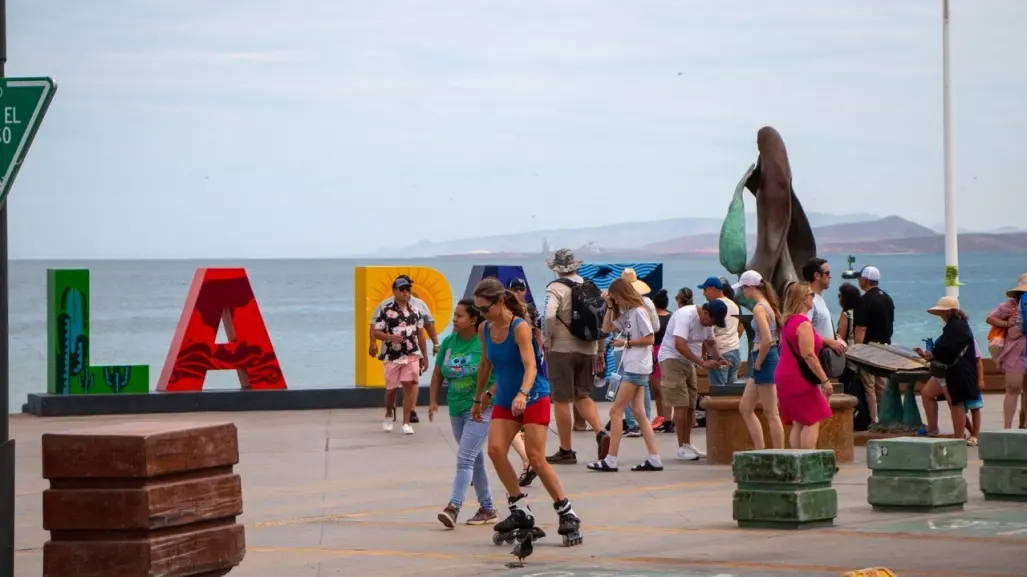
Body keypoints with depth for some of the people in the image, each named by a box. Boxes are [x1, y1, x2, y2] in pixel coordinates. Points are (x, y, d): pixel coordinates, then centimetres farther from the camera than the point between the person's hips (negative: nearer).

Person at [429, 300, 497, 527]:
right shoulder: (449, 342, 4)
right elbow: (438, 373, 14)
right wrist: (434, 401, 4)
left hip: (480, 409, -7)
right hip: (456, 409, 7)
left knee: (465, 459, -16)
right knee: (475, 460, 15)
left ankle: (453, 507, -22)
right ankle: (487, 508, 25)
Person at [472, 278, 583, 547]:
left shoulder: (520, 327, -18)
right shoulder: (485, 329, 2)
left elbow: (531, 366, -29)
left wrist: (523, 394, -46)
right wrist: (479, 398, 22)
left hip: (534, 398, -6)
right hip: (505, 400, 6)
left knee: (536, 459, -10)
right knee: (495, 449, -14)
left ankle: (567, 515, 2)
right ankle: (520, 510, -6)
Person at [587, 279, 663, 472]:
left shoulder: (639, 311, -12)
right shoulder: (626, 314, 15)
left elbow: (650, 339, -15)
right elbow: (607, 328, 19)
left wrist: (626, 342, -13)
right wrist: (609, 307, 10)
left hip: (637, 367, -10)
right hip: (632, 367, 10)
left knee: (616, 411, -7)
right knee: (639, 413, 6)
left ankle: (611, 461, -7)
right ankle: (654, 459, 4)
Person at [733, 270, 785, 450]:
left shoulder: (759, 308, -16)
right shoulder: (768, 305, 12)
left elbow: (767, 340, -26)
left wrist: (758, 363, -14)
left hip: (765, 360, -10)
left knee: (771, 414, -5)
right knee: (745, 408, 16)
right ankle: (760, 450, 16)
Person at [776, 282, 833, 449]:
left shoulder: (788, 321, 14)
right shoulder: (803, 323, -16)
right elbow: (808, 355, -21)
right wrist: (824, 380, -19)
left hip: (785, 376, 9)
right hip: (799, 379, -9)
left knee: (797, 423, 8)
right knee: (812, 422, -6)